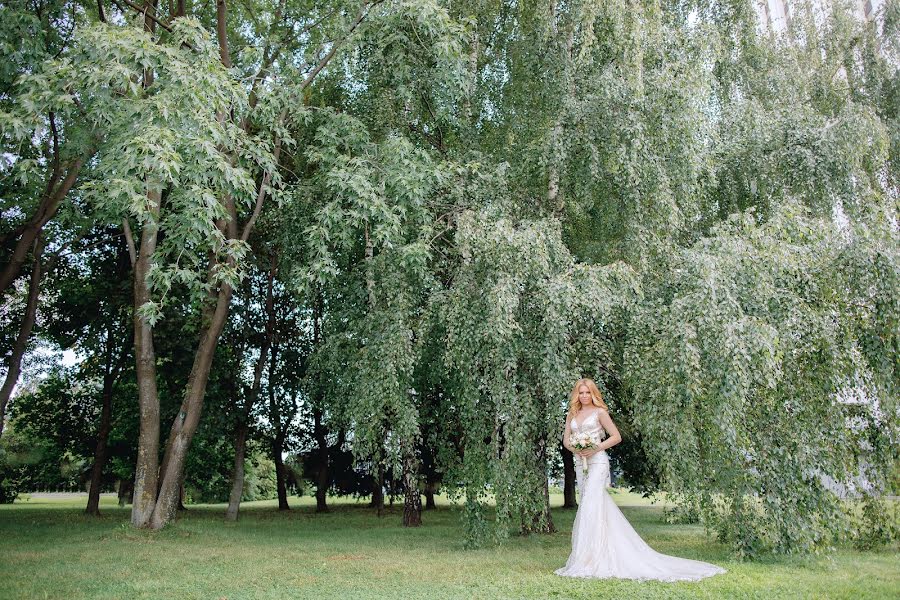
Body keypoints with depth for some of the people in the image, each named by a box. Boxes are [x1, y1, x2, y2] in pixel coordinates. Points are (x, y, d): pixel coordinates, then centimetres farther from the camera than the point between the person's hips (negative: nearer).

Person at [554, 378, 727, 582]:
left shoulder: (599, 412, -1)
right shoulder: (572, 414, 15)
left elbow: (616, 437, -3)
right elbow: (566, 439, 12)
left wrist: (595, 449, -13)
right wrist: (575, 449, -9)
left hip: (597, 462, -7)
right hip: (580, 464, 7)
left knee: (591, 505, -15)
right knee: (586, 506, 6)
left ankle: (589, 562, -14)